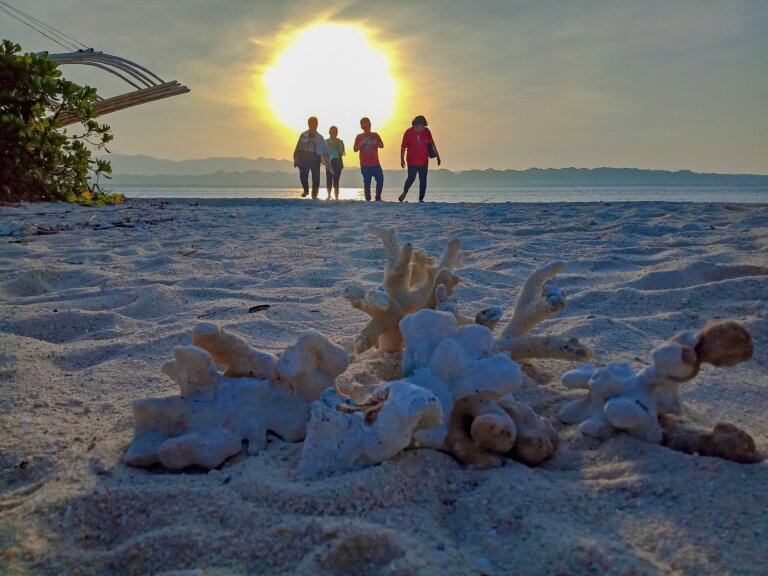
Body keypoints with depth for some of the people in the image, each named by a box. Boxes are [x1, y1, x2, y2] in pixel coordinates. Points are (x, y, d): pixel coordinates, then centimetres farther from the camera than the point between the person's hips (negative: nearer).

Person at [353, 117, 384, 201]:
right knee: (366, 182, -2)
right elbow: (355, 149, -2)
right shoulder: (359, 137, 5)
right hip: (365, 164, -1)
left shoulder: (375, 135, 9)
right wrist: (362, 143, -17)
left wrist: (376, 143, -17)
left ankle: (378, 197, 2)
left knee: (380, 179, -9)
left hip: (375, 163, 1)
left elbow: (382, 145, 4)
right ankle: (368, 199, 1)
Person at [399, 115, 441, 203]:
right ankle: (404, 193, 19)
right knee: (411, 178, -7)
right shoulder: (408, 133, -7)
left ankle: (421, 199, 8)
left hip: (424, 161, 3)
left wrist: (437, 155, 15)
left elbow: (432, 143, 13)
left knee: (423, 180, 1)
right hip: (412, 161, -3)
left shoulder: (426, 131, 1)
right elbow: (403, 147, -3)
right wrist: (402, 160, -3)